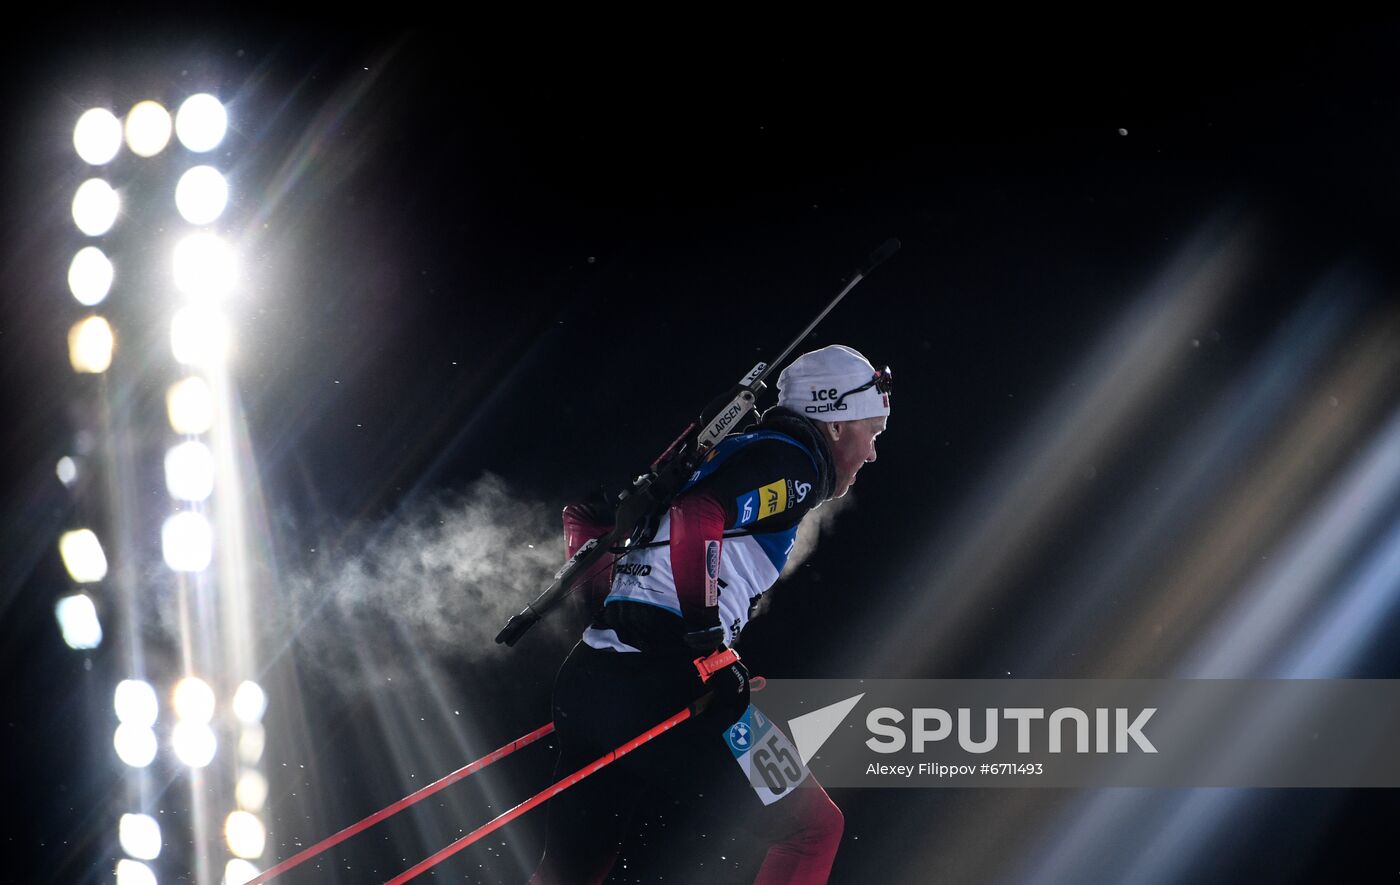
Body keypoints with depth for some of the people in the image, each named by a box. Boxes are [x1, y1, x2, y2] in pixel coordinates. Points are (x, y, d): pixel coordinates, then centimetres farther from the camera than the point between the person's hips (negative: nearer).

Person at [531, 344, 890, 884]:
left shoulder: (734, 454, 26)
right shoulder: (794, 464, 0)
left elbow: (585, 516, 28)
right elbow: (697, 517, -20)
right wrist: (708, 643, -16)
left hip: (584, 679, 9)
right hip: (663, 686, -9)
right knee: (812, 828, 6)